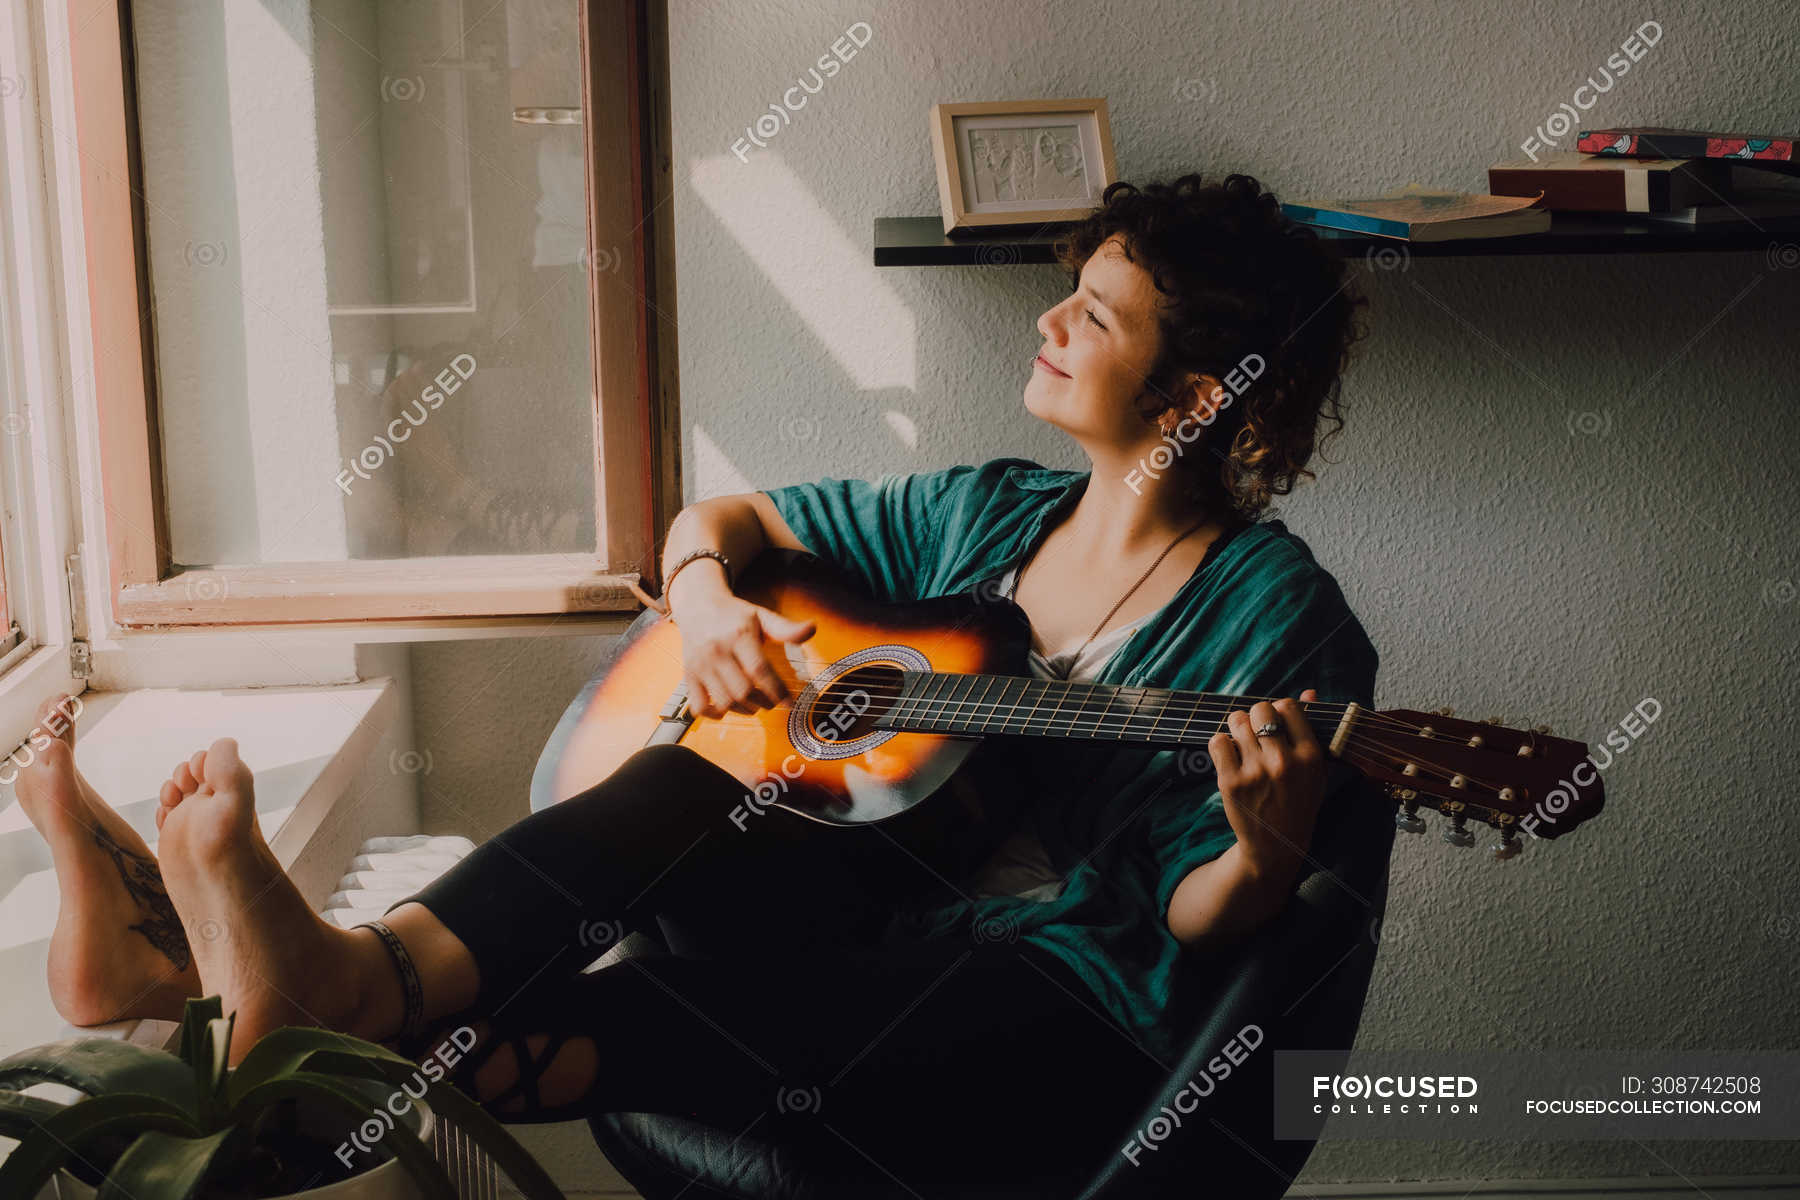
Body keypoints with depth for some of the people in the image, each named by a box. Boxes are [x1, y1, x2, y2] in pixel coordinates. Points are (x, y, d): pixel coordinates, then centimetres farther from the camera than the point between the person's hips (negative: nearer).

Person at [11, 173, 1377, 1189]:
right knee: (697, 781, -24)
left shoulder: (1271, 611, -6)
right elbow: (723, 519, 19)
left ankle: (348, 1038, -50)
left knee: (735, 1005, -34)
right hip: (889, 898, 6)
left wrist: (1261, 853, -32)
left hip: (1070, 1022, -5)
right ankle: (364, 972, -43)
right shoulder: (987, 511, 12)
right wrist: (707, 605, -3)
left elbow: (1196, 924, -9)